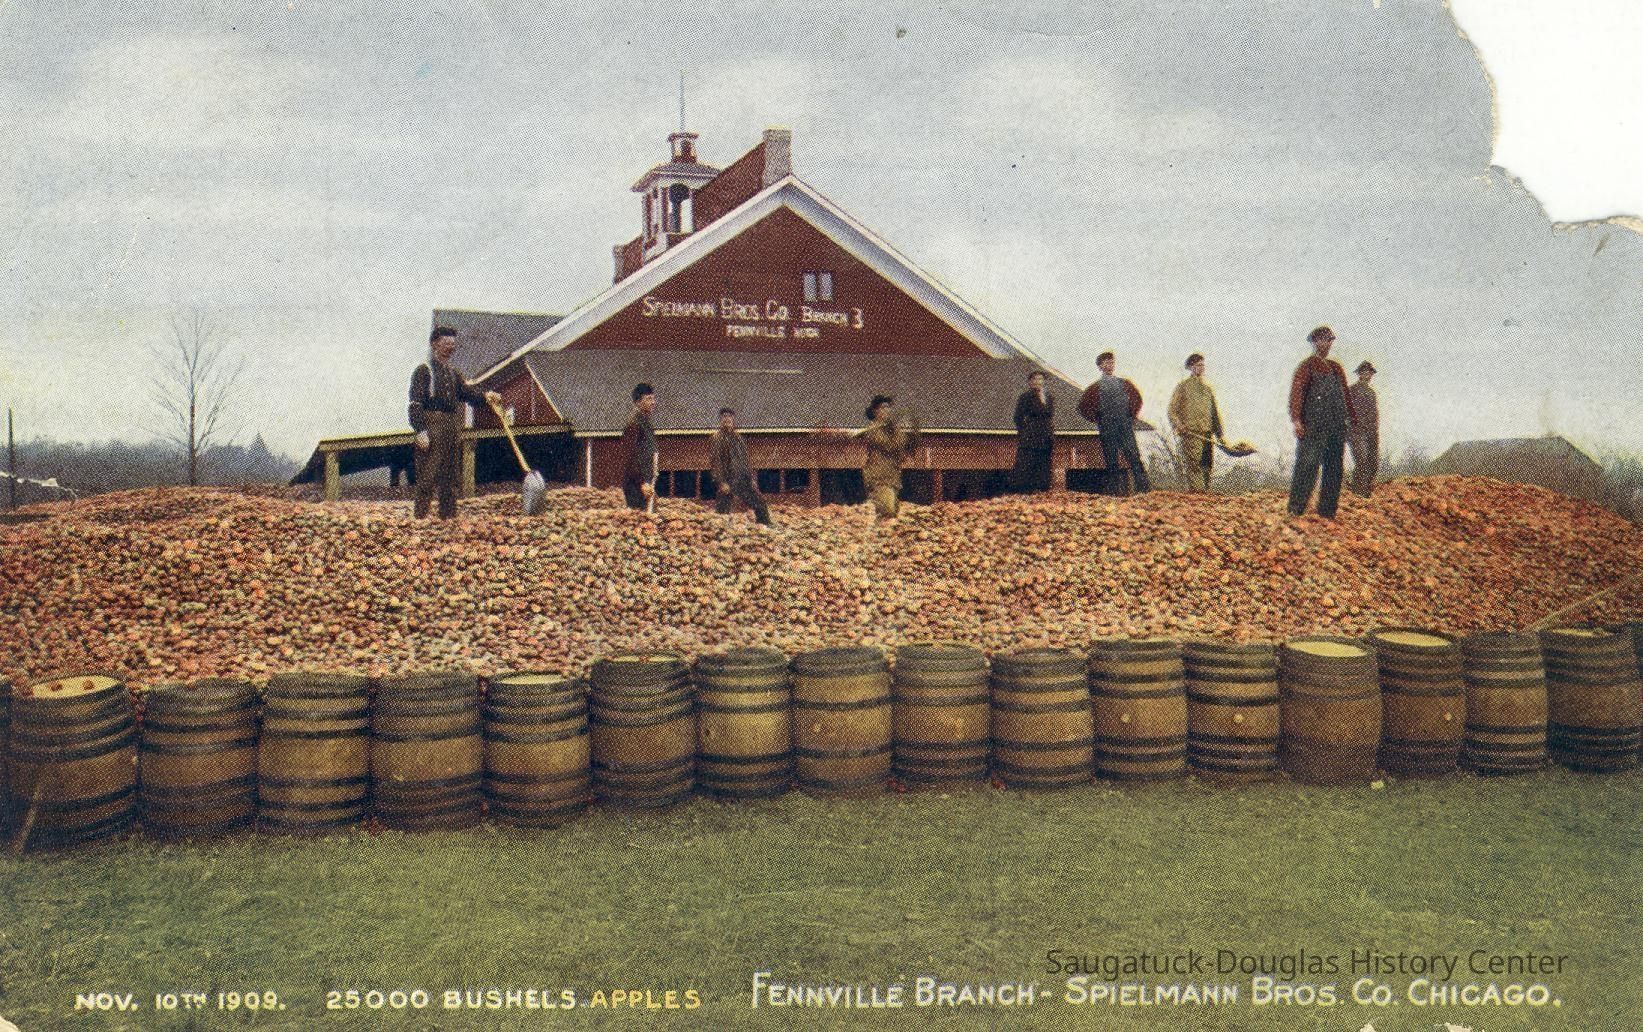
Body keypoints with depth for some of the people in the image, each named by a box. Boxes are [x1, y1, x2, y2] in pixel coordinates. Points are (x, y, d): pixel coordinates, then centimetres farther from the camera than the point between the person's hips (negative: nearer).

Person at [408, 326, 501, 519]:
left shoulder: (453, 374, 19)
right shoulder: (423, 371, -4)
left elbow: (468, 393, 9)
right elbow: (416, 404, -11)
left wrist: (485, 397, -13)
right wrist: (420, 431, -20)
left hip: (452, 429, 8)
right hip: (432, 426, -7)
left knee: (450, 475, 11)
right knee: (427, 475, -9)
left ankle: (448, 514, 18)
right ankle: (420, 515, -5)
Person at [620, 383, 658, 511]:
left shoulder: (646, 423, 16)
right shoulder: (634, 423, -12)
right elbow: (631, 457, -18)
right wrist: (642, 483, -20)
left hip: (645, 481, 9)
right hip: (635, 483, -9)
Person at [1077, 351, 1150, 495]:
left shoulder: (1123, 383, 13)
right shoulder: (1096, 387, 7)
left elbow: (1136, 398, 24)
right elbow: (1083, 407, 10)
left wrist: (1133, 414, 14)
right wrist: (1097, 419, 6)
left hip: (1126, 425, 1)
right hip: (1107, 428, -1)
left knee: (1133, 456, -11)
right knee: (1111, 460, -2)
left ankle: (1142, 486, -13)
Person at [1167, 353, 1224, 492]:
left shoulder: (1208, 388, 20)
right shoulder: (1182, 386, 4)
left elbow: (1215, 412, 22)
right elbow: (1172, 411, -1)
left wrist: (1219, 433, 15)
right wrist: (1179, 426, -17)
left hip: (1207, 435, 6)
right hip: (1190, 434, -6)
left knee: (1207, 467, 4)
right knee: (1193, 467, -12)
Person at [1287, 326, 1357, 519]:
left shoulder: (1336, 368, 20)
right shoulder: (1306, 367, -2)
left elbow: (1345, 395, 23)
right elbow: (1296, 393, -12)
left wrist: (1350, 419, 16)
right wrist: (1296, 420, -23)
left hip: (1337, 428, 7)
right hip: (1313, 428, -7)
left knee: (1334, 470, 8)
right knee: (1307, 467, -9)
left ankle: (1327, 510, 14)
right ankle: (1296, 509, -4)